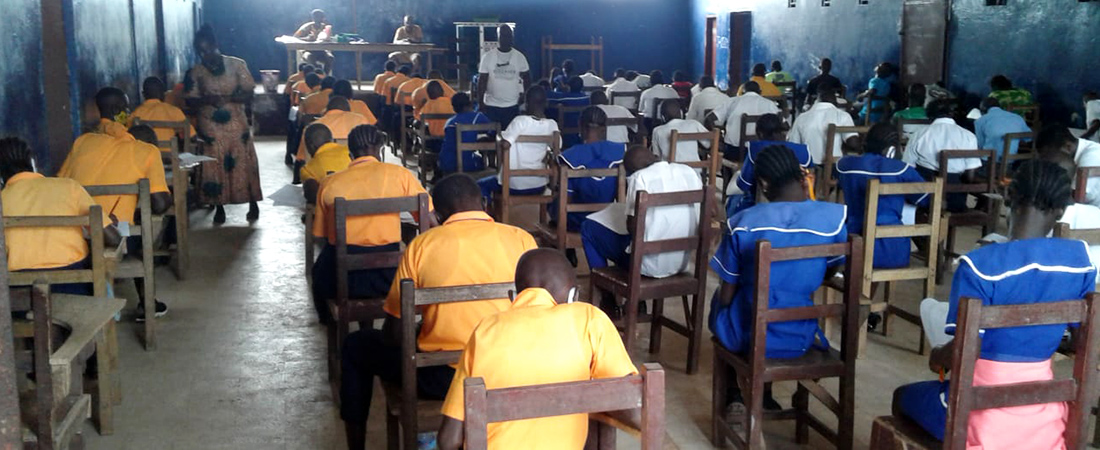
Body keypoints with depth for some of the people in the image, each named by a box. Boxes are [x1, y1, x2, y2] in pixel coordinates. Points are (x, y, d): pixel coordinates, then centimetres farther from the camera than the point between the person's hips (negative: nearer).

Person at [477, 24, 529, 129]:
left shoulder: (519, 57, 1)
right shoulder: (487, 57, -3)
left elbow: (527, 78, 11)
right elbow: (482, 81, -2)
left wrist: (525, 95, -3)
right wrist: (480, 104, -7)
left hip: (513, 106, 1)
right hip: (491, 106, -1)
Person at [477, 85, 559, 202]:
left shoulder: (521, 121, -17)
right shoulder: (552, 125, -4)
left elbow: (505, 144, -26)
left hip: (515, 185, -5)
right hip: (539, 186, 5)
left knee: (481, 185, 21)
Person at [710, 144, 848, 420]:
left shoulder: (742, 223, -16)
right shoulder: (834, 217, -13)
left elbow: (726, 296, -5)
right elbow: (828, 274, 6)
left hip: (747, 336, -2)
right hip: (799, 339, 2)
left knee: (721, 301, 35)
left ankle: (734, 395, 33)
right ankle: (765, 394, 42)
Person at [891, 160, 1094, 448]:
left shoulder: (980, 265, -22)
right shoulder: (1079, 258, -5)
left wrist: (937, 357, 2)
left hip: (984, 416, -5)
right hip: (1044, 414, 5)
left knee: (904, 396, 26)